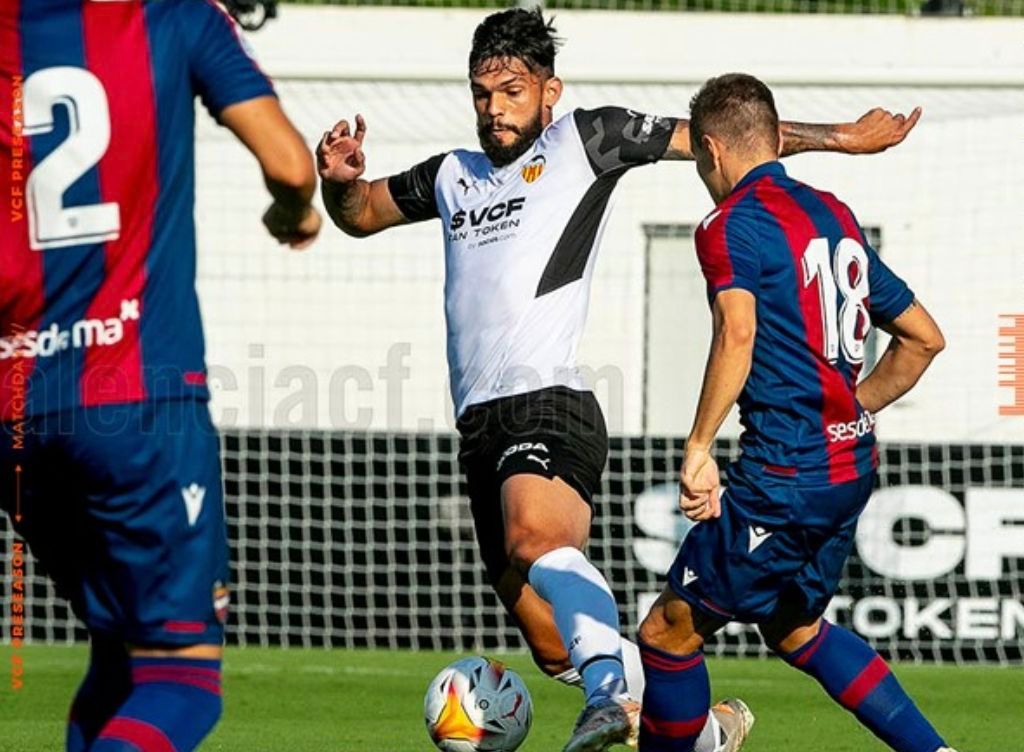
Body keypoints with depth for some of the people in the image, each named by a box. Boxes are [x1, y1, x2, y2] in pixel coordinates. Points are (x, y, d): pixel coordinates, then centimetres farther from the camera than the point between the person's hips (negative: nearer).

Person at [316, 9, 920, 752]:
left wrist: (842, 137, 9)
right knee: (556, 648, 5)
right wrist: (340, 180, 14)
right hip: (481, 426, 7)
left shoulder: (584, 142, 8)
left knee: (536, 537, -38)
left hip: (548, 405, -7)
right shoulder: (453, 176, 24)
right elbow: (361, 215, 38)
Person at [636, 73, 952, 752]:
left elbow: (738, 332, -29)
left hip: (785, 478, -8)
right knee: (795, 630, 26)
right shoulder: (836, 216, 13)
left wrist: (699, 448, -25)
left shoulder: (733, 224, -10)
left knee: (669, 633, 4)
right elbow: (923, 338, 19)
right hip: (853, 466, 8)